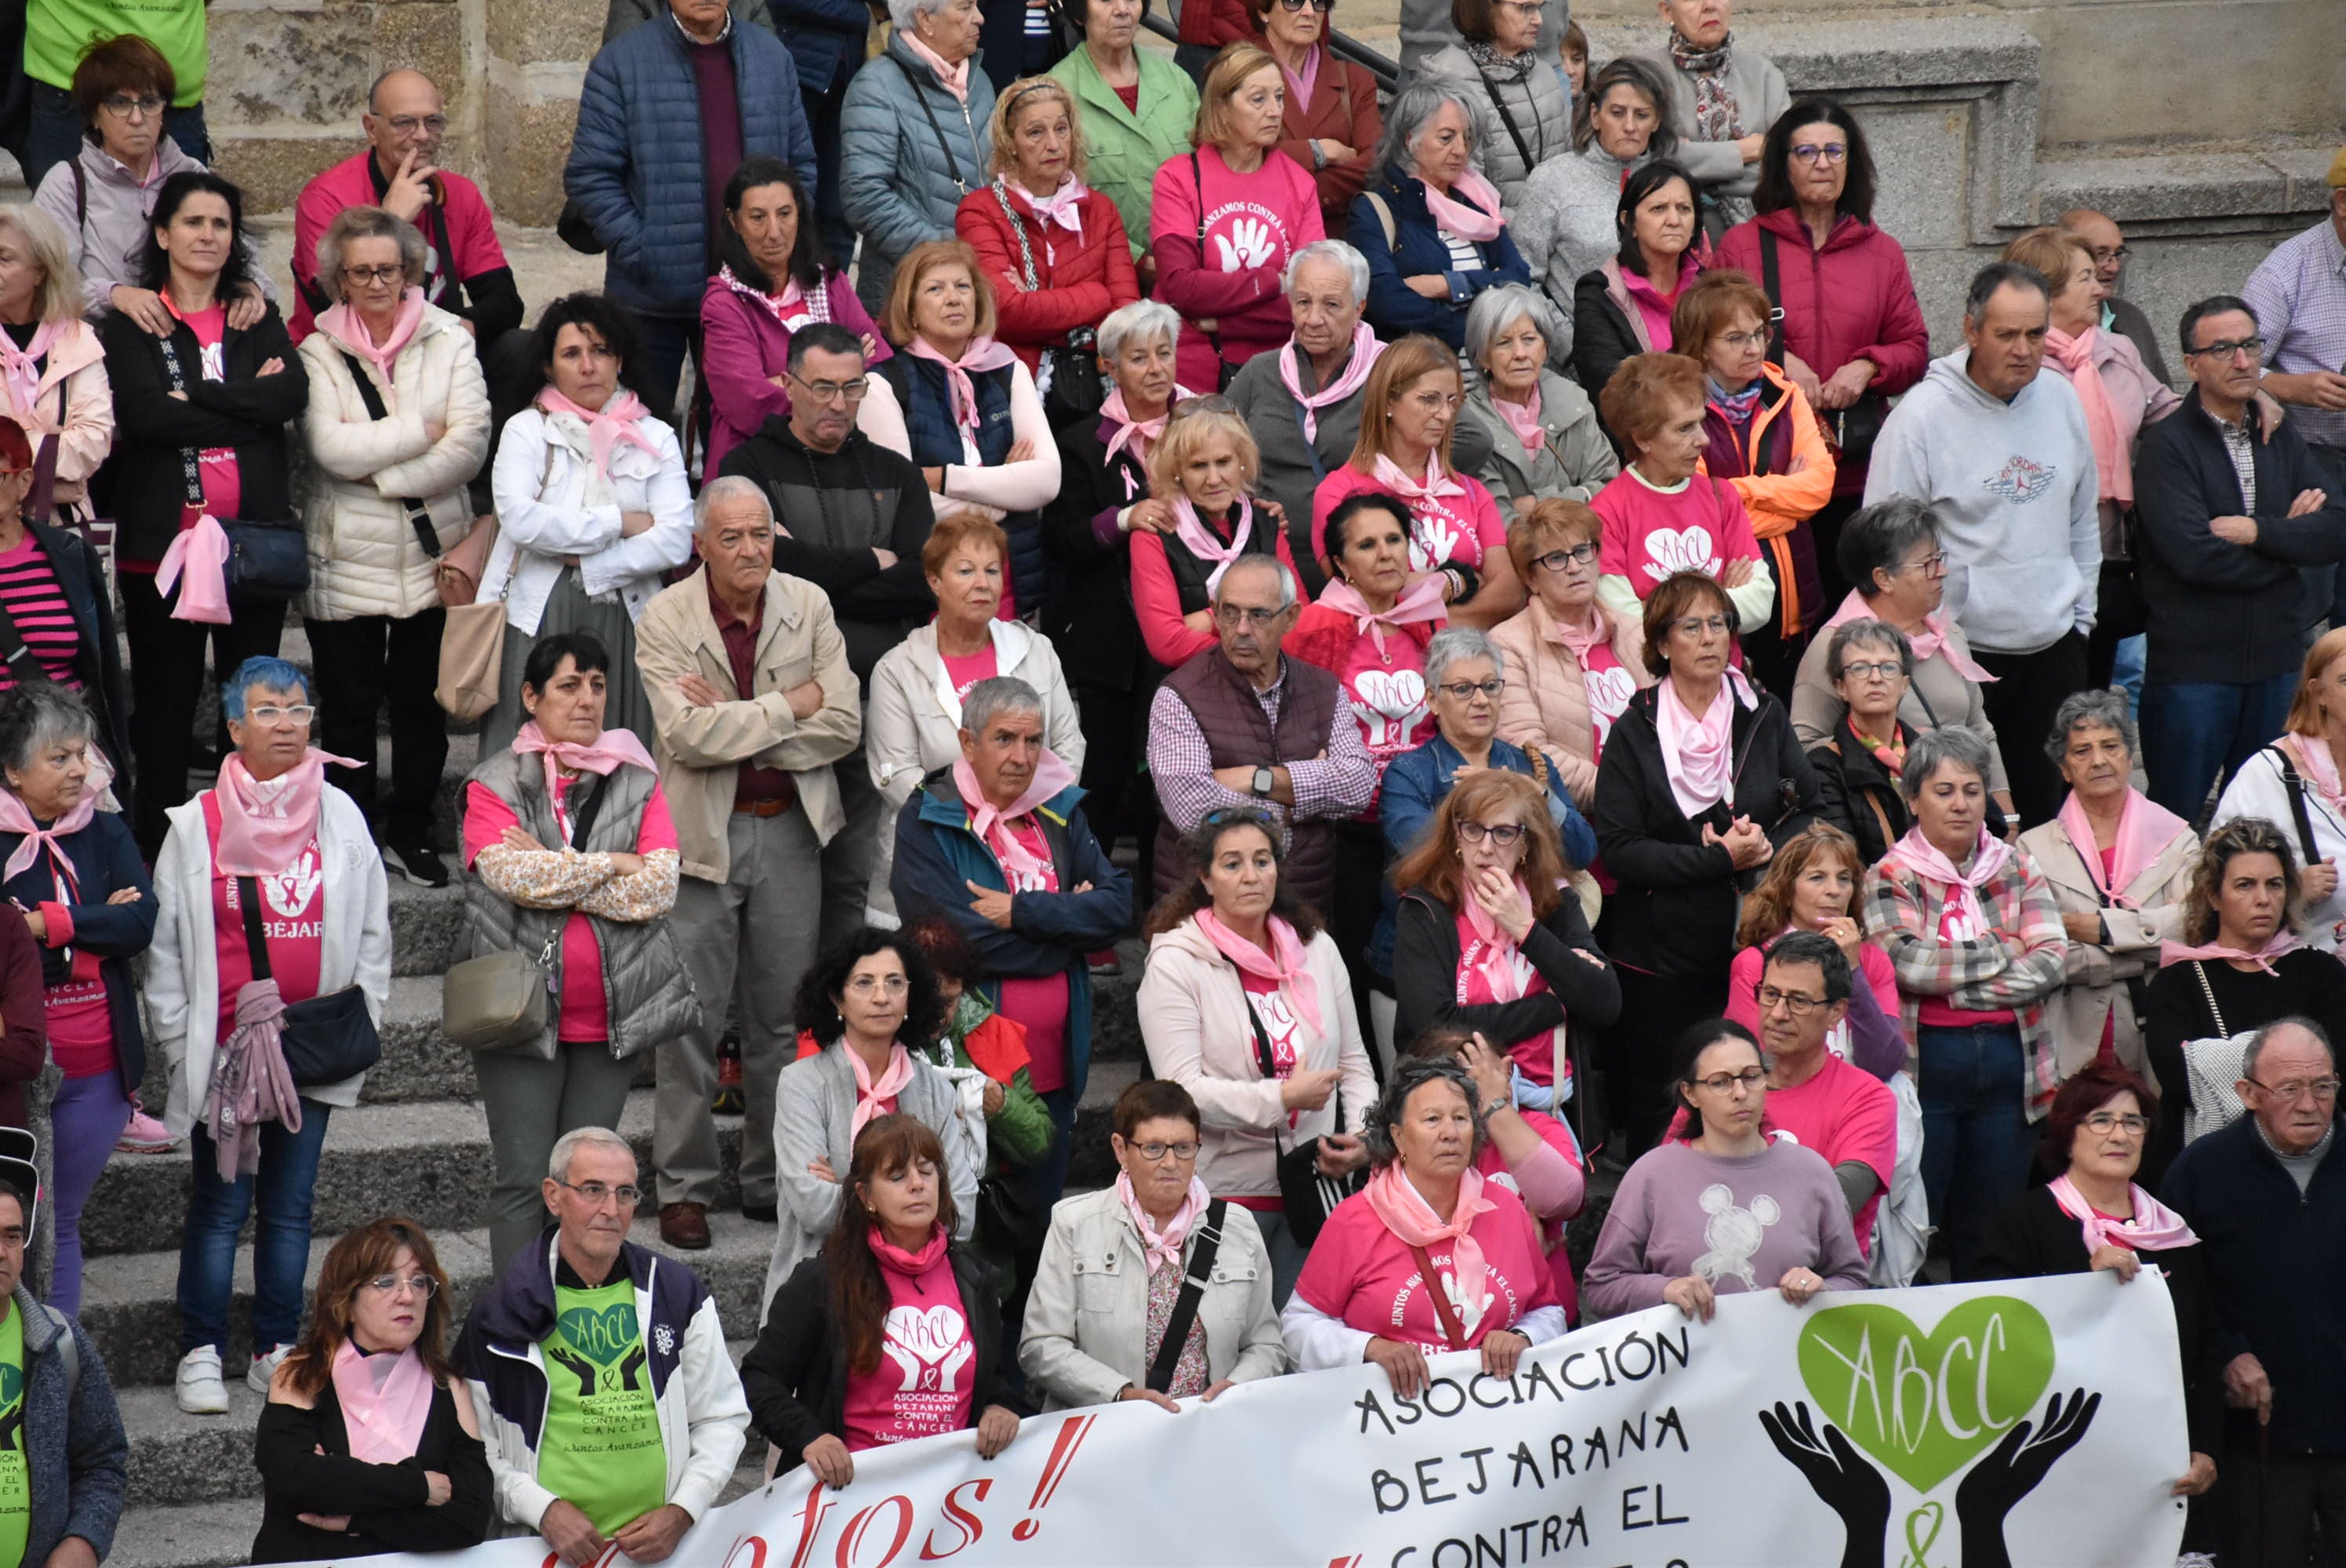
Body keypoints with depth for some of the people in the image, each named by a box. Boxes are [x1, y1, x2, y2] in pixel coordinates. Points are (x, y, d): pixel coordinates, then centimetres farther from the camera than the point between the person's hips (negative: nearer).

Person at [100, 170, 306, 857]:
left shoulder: (259, 321, 13)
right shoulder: (129, 324, 4)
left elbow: (294, 395, -6)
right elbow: (145, 413, -13)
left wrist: (197, 398, -12)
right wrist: (246, 402, -10)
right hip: (163, 537, -3)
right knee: (165, 698, 3)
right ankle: (159, 845, 10)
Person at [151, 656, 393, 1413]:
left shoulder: (339, 817, 5)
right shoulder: (196, 825, -1)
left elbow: (372, 931, 11)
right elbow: (165, 941, 3)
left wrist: (359, 1024, 5)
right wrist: (179, 1040, -1)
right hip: (224, 1049, -2)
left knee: (289, 1207, 9)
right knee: (219, 1206, 0)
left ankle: (277, 1350, 18)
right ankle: (201, 1357, 8)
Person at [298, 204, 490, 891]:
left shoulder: (449, 341, 2)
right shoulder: (319, 353, 0)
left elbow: (471, 446, -10)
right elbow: (332, 448, -15)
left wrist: (378, 470, -14)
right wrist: (421, 432, -10)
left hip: (432, 557, 1)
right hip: (346, 561, -1)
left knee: (422, 703, 8)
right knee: (348, 707, 6)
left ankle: (410, 833, 21)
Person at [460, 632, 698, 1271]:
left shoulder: (638, 781, 8)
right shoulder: (493, 785, 1)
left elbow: (659, 887, -5)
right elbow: (514, 877, -16)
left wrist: (554, 874, -11)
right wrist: (612, 865, -9)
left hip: (613, 1014, 3)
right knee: (525, 1181, -3)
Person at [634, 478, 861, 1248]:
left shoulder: (808, 606, 3)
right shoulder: (664, 619, -7)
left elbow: (844, 723, -6)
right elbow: (690, 734, -18)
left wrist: (734, 725, -13)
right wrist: (790, 705, -12)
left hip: (792, 830, 3)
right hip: (703, 834, -3)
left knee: (785, 1017, 8)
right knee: (691, 1018, -1)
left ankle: (775, 1182, 18)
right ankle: (684, 1188, 8)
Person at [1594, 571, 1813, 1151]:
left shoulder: (1764, 716, 8)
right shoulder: (1635, 732, -2)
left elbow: (1809, 811, 9)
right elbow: (1619, 850, -10)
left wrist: (1766, 849, -12)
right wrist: (1720, 858, -17)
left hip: (1751, 945, 2)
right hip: (1663, 956, -2)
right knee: (1659, 1106, 3)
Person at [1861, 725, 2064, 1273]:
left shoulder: (2016, 868, 11)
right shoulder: (1891, 877, 2)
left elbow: (2053, 962, 0)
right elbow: (1906, 960, -15)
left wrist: (1951, 983, -9)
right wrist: (2000, 953, -6)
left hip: (2008, 1058, 3)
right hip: (1925, 1059, -3)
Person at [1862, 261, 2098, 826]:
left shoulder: (2061, 401, 6)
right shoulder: (1922, 415, -11)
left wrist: (2081, 618, 14)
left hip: (2053, 651, 5)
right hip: (1961, 651, -5)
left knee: (2050, 811, 10)